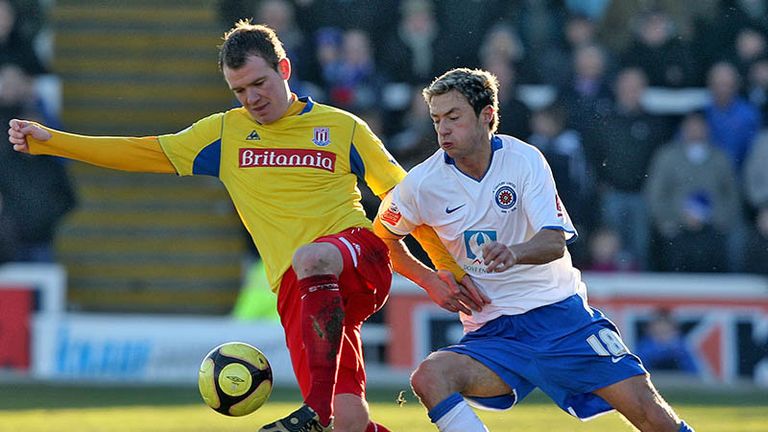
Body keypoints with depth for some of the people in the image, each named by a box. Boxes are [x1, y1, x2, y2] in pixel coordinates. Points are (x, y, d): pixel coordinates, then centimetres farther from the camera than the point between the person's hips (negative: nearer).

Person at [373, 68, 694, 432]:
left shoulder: (524, 159, -6)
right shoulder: (423, 183, -3)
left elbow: (555, 243, -16)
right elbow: (382, 236, 16)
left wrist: (514, 253, -38)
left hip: (560, 314, -1)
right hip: (492, 333, 1)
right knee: (428, 378, -30)